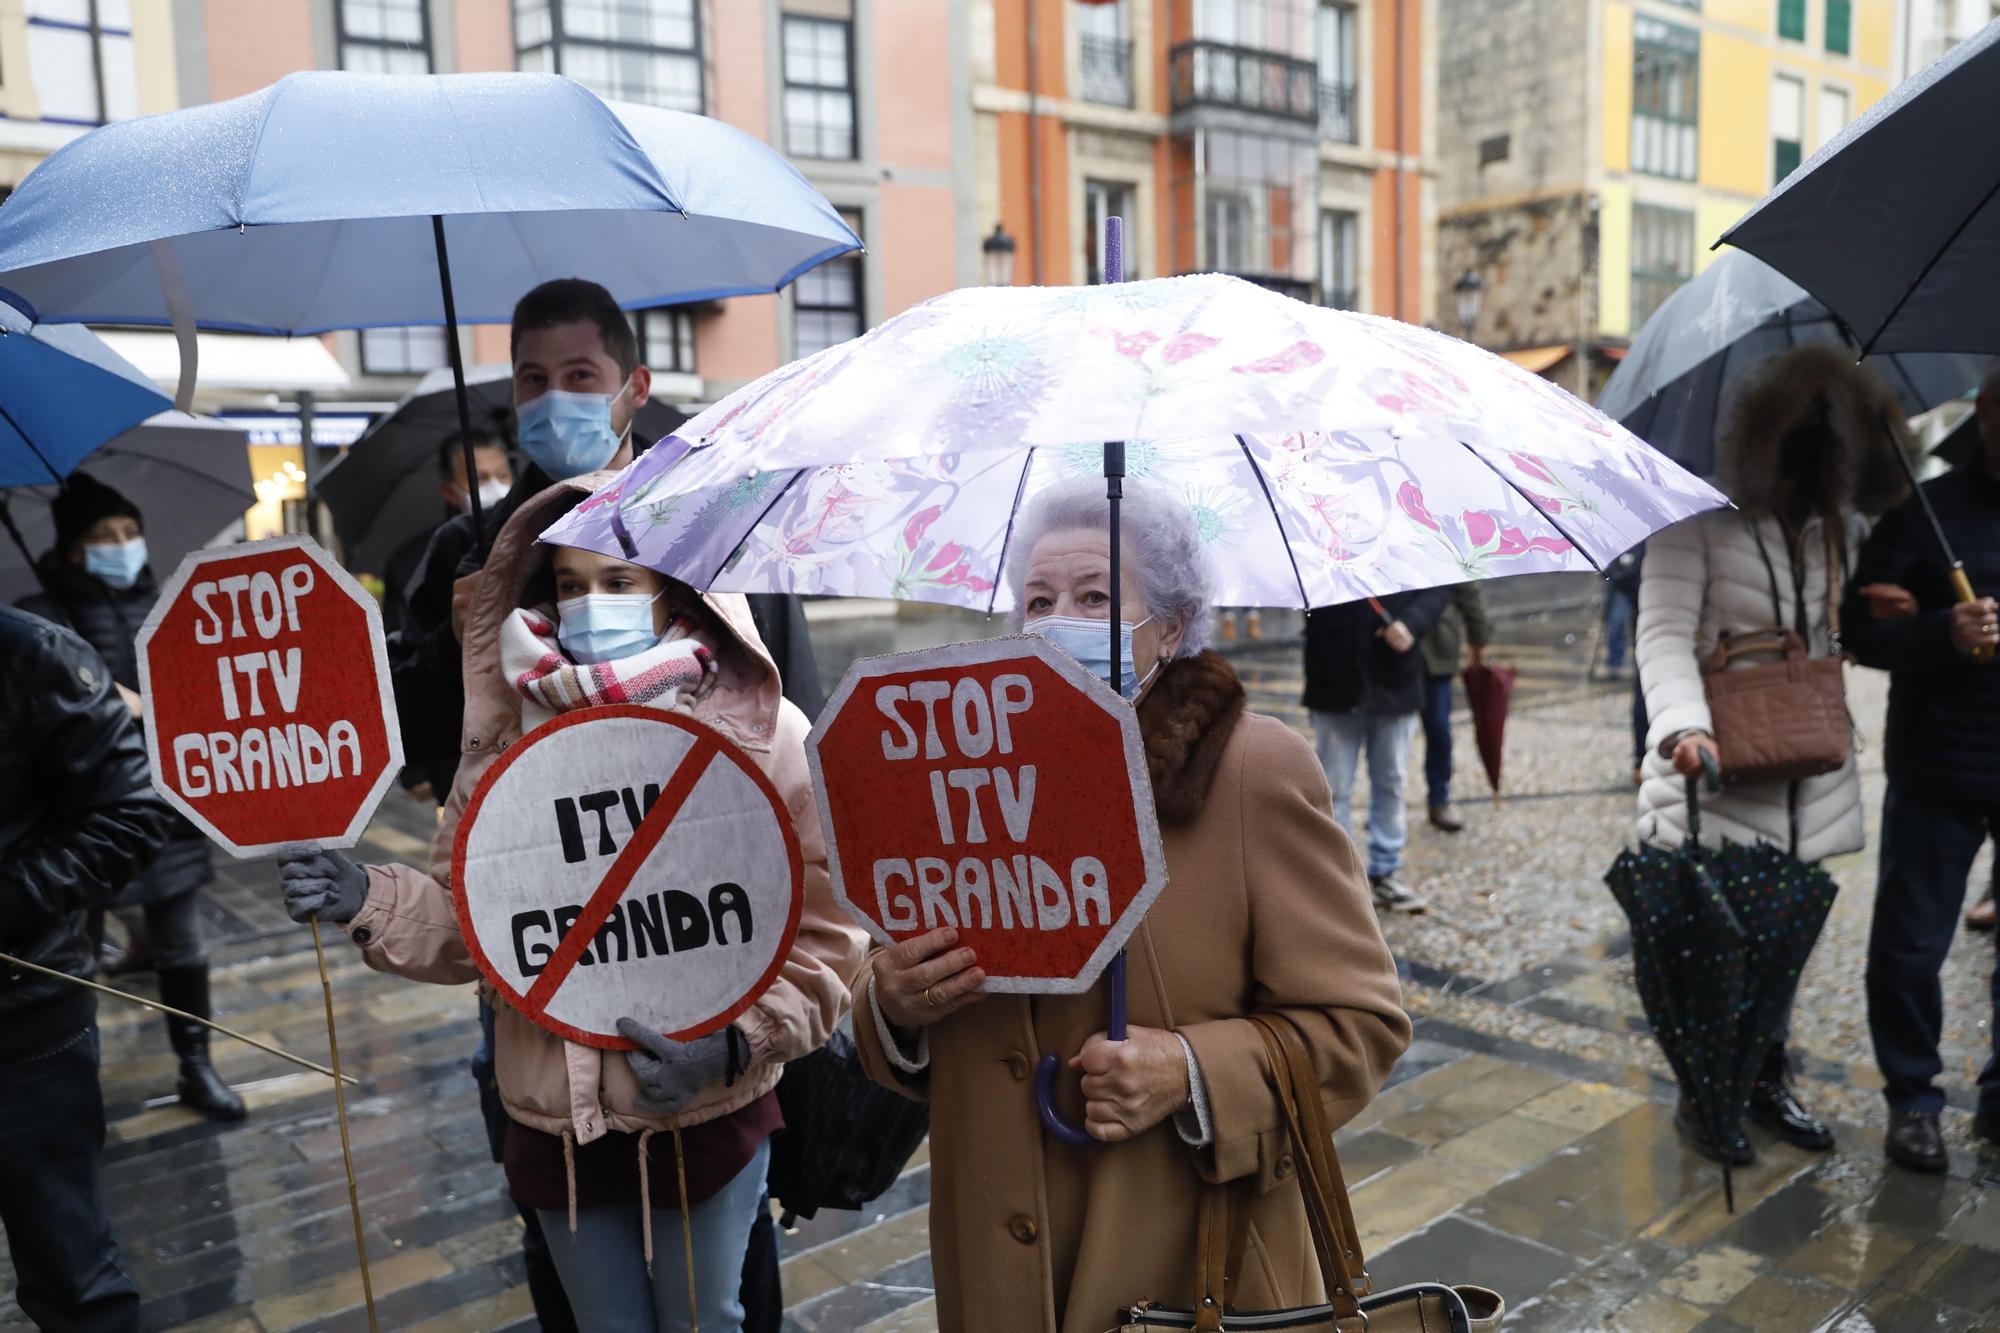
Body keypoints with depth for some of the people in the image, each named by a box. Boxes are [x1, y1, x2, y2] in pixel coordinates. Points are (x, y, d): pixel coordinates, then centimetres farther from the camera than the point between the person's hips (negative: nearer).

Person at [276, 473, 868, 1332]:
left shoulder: (762, 731, -12)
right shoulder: (513, 737, -1)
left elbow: (826, 933, -12)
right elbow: (467, 915, 5)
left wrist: (734, 1041, -24)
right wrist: (371, 902, -13)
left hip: (705, 1114, -3)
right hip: (553, 1121, 3)